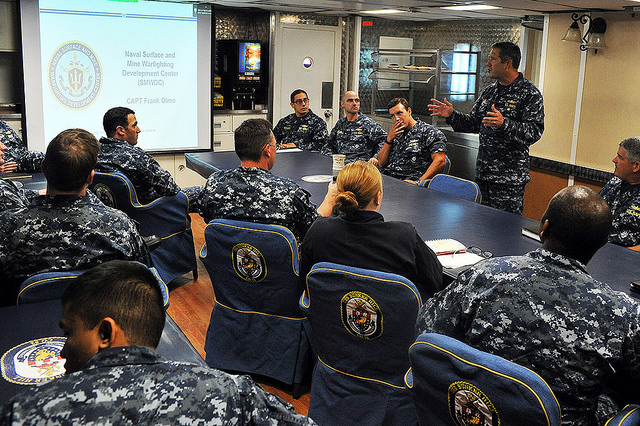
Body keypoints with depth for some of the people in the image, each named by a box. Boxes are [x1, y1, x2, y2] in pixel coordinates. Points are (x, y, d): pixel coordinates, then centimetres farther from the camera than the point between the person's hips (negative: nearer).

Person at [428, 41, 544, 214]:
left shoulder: (530, 94, -9)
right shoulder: (489, 92, 15)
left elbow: (534, 132, -19)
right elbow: (474, 123, 22)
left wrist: (504, 124, -33)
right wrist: (452, 115, 7)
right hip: (482, 174, 7)